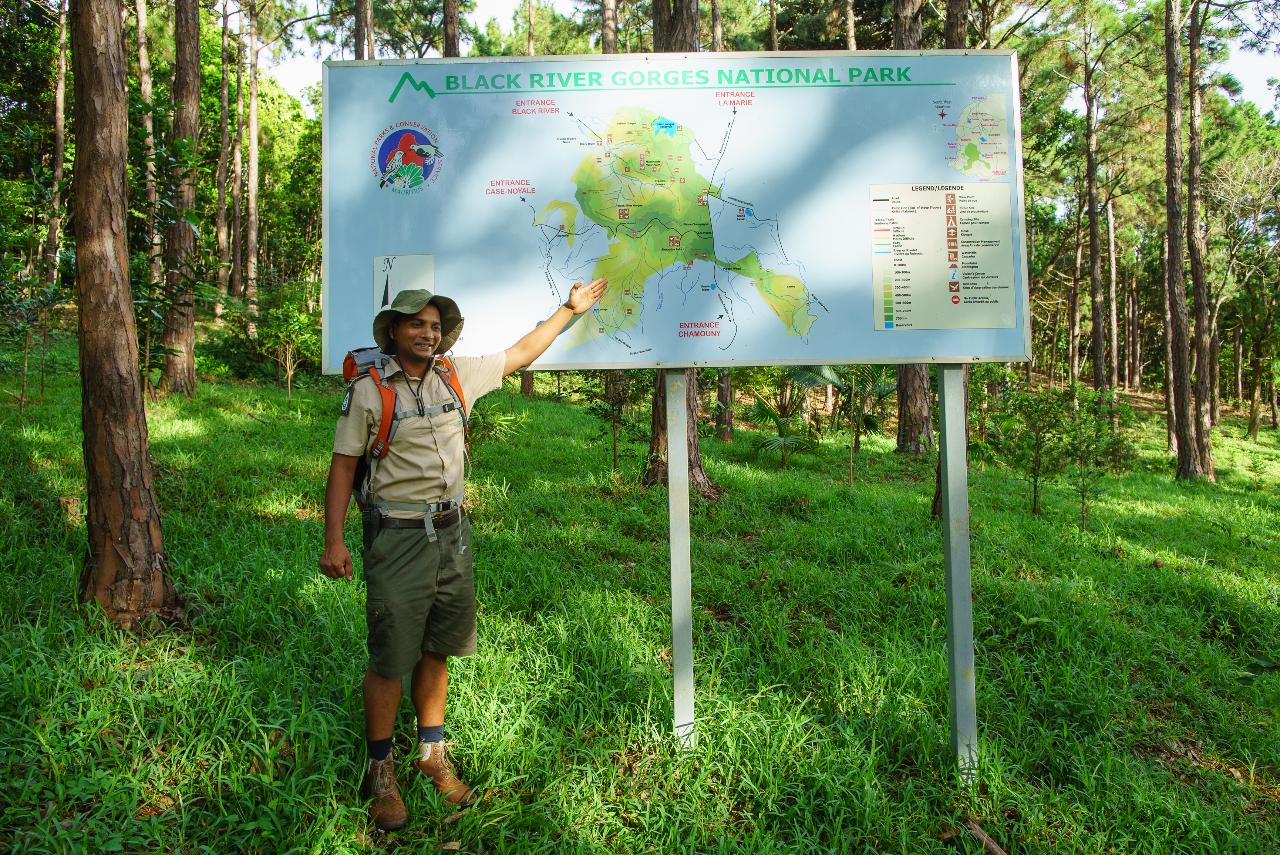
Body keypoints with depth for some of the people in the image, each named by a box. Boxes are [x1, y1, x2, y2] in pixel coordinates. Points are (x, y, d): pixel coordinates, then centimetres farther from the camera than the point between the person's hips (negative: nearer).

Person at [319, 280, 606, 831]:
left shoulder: (458, 376, 6)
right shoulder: (368, 391, -5)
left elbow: (520, 354, 16)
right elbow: (343, 466, -4)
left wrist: (570, 309, 18)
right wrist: (333, 541, -10)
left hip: (451, 532, 5)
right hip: (397, 537, -4)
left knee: (437, 651, 14)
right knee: (390, 658, 1)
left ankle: (432, 755, 29)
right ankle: (380, 771, 19)